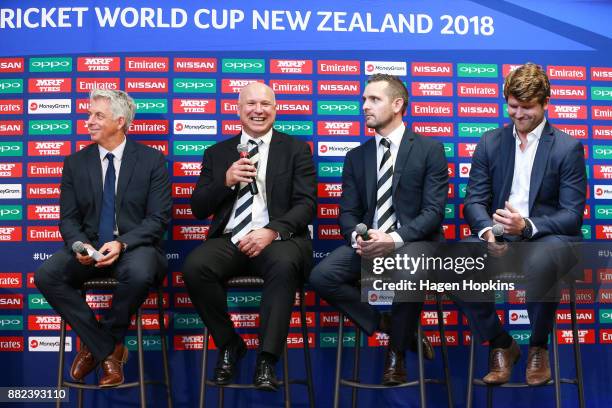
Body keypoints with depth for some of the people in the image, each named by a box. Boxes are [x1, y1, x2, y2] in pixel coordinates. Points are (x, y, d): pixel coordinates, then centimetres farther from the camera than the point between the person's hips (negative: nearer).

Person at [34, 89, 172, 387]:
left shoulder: (152, 160, 0)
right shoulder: (75, 163, 10)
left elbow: (159, 217, -6)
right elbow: (68, 218, 8)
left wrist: (122, 243, -22)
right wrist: (79, 245, -16)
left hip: (135, 246, -3)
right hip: (89, 246, 3)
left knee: (139, 274, -37)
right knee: (46, 275, -24)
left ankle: (98, 344, -8)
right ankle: (107, 348, -9)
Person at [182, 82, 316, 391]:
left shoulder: (296, 150, 10)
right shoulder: (217, 153, 16)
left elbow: (306, 204, -1)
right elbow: (198, 209, 12)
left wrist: (272, 231, -19)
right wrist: (226, 181, -7)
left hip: (278, 238, -2)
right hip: (228, 240, 3)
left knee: (284, 266, -37)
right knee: (194, 267, -28)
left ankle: (267, 360, -26)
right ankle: (229, 345, -5)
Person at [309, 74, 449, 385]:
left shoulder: (429, 149, 2)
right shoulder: (356, 157, 14)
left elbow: (433, 210, -7)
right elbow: (348, 213, 9)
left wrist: (395, 239, -23)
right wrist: (357, 237, -15)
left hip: (414, 242, -4)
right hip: (367, 244, 4)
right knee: (321, 276, -23)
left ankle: (397, 351, -7)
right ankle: (392, 327, -2)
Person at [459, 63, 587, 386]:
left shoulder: (568, 148, 1)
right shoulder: (490, 142, 10)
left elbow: (572, 215, -6)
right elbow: (474, 201, 5)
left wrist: (527, 226, -25)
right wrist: (487, 231, -19)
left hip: (548, 237, -3)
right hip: (499, 238, 3)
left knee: (538, 263, -40)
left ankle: (538, 347, -7)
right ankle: (501, 344, -3)